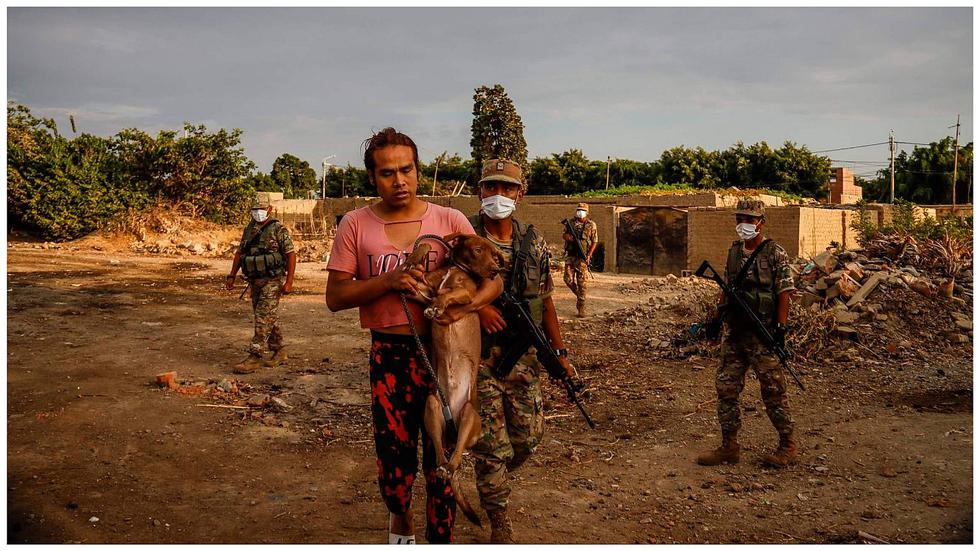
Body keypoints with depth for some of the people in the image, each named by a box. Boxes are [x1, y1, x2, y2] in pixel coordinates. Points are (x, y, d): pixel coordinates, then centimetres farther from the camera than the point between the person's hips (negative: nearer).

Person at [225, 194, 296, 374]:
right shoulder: (249, 229, 11)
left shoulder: (278, 229, -9)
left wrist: (289, 281, -17)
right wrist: (232, 276, 11)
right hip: (254, 281, 7)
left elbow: (291, 254, -12)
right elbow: (239, 253, 18)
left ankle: (255, 357, -9)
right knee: (269, 318, 13)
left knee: (263, 318, -10)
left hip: (272, 281, -7)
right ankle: (279, 351, 24)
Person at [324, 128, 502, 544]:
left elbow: (493, 279, 1)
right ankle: (400, 517, 43)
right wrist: (388, 281, -18)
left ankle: (440, 540, 29)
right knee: (394, 460, 10)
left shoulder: (450, 220, -1)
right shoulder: (356, 224, 0)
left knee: (441, 461, 9)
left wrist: (465, 305, -20)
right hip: (389, 357, 0)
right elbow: (335, 296, -2)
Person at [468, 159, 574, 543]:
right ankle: (500, 523, 22)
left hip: (524, 357, 4)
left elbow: (545, 301, 11)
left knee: (529, 437, 12)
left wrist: (559, 352, 11)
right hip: (479, 358, -4)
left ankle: (493, 481, 44)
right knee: (491, 447, 2)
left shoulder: (534, 242, 5)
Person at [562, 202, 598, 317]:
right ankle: (578, 294, 27)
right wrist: (567, 236, -8)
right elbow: (563, 235, 17)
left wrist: (589, 256, -11)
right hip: (570, 256, 3)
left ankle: (581, 307, -2)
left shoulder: (591, 225, 1)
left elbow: (594, 242, 1)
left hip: (583, 257, -3)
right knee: (568, 279, 0)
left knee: (582, 282, -6)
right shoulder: (572, 223, 10)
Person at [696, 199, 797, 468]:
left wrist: (781, 327, -16)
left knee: (773, 390, 1)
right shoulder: (733, 251, 12)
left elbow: (784, 293, -9)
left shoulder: (775, 253, -7)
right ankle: (729, 446, 16)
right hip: (735, 332, 7)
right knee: (726, 387, 6)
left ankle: (788, 446, 17)